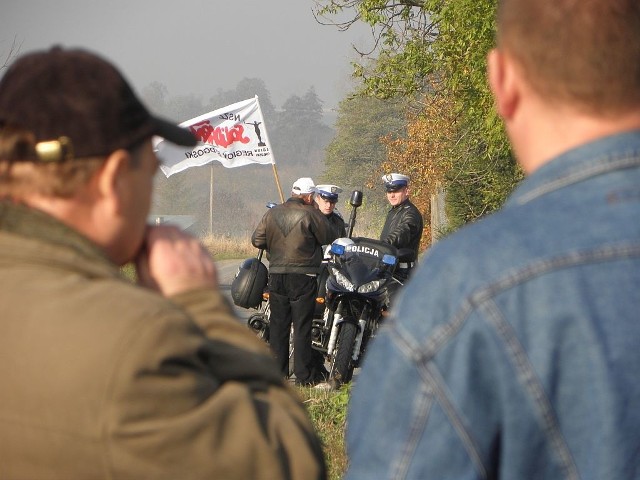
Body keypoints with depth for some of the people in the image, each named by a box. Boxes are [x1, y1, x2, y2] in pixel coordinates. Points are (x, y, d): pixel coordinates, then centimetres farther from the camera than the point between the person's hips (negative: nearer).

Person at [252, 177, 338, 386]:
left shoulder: (272, 213, 4)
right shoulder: (311, 215, -10)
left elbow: (257, 240, 5)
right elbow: (331, 239, -4)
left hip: (276, 275, 4)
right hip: (303, 276, -4)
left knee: (278, 324, 10)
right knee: (302, 325, -2)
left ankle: (277, 372, 12)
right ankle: (305, 376, -1)